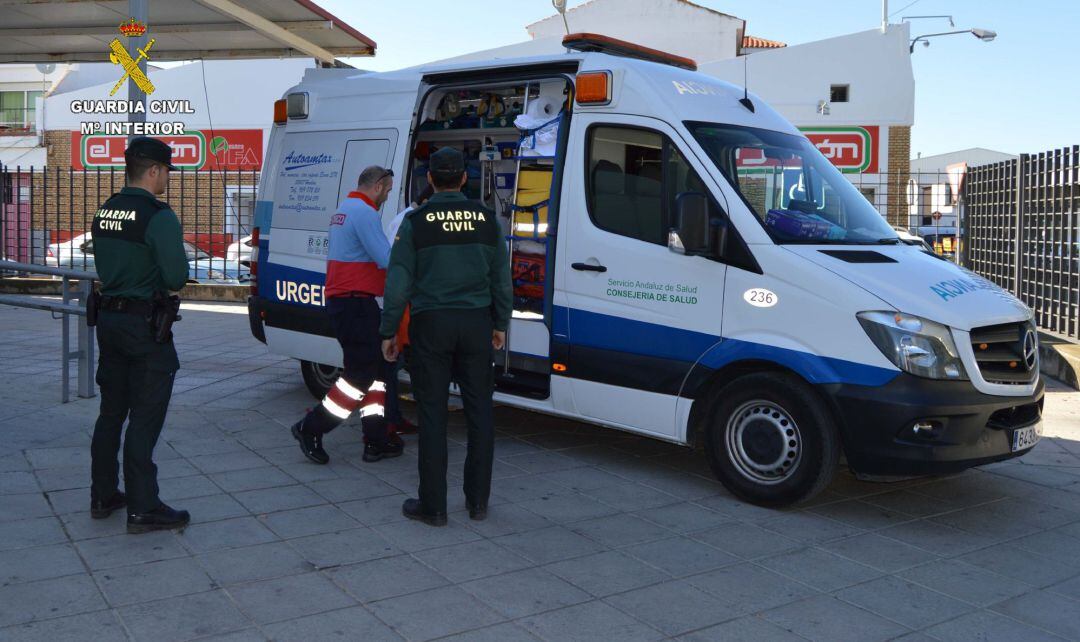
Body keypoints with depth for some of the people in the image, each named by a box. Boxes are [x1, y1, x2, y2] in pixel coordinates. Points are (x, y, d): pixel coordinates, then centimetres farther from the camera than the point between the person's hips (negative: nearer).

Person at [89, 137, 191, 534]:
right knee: (144, 419, -2)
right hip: (144, 324, -8)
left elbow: (105, 267, 15)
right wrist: (162, 280, 1)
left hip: (108, 319, 8)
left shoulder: (104, 212, 9)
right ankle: (143, 509, 3)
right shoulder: (158, 216, -17)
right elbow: (177, 278, -19)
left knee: (111, 412, 17)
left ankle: (103, 497, 27)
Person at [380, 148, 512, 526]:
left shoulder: (416, 221, -4)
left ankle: (433, 506, 8)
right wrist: (500, 324, 20)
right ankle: (478, 501, 17)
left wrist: (388, 332, 3)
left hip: (431, 324, -2)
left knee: (432, 414, 2)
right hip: (476, 323, 3)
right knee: (479, 411, 9)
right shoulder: (486, 218, 5)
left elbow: (398, 281, -5)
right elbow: (501, 278, 10)